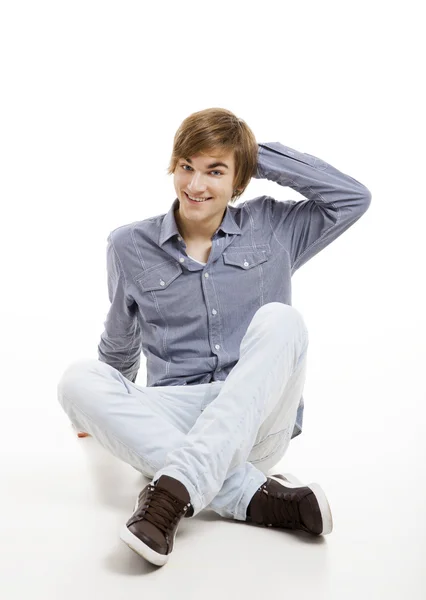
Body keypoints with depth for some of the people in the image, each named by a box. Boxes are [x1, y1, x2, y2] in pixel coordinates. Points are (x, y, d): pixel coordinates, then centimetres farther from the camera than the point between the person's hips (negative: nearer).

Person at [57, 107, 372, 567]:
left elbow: (354, 197, -2)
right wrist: (106, 410, 34)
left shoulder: (271, 228, 8)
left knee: (279, 320, -28)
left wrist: (262, 155, 1)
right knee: (78, 379, -25)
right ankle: (254, 495, -34)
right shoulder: (130, 246, 8)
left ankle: (175, 488, -39)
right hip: (173, 419, 2)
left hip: (256, 424, -1)